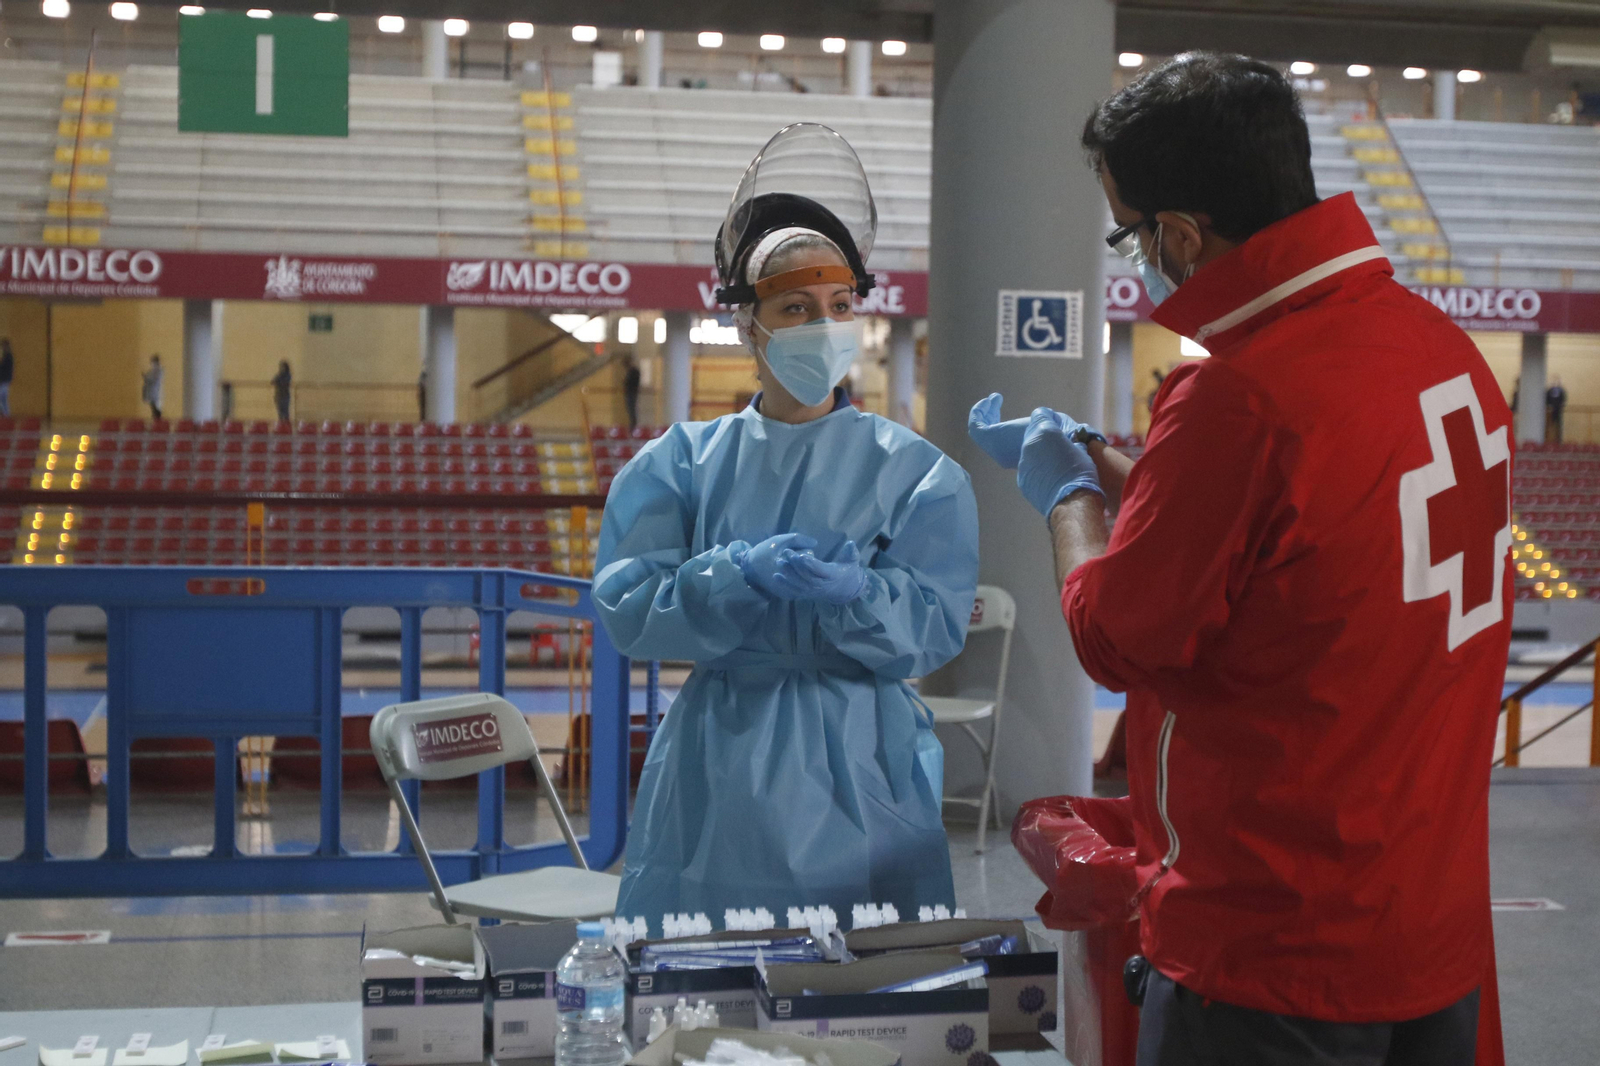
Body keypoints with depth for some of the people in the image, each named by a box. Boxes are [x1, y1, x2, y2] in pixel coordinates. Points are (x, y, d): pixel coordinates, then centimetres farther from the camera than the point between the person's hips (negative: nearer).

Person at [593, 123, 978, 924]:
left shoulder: (916, 471, 3)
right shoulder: (680, 462, 6)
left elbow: (935, 624, -7)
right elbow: (626, 607, -6)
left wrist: (847, 591, -26)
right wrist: (744, 572, -21)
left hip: (857, 772, -1)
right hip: (718, 771, 1)